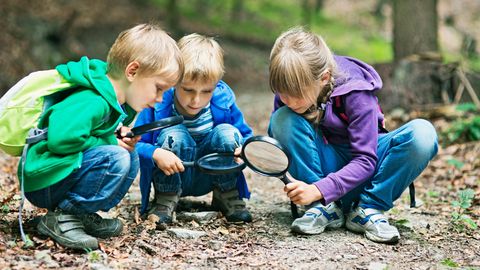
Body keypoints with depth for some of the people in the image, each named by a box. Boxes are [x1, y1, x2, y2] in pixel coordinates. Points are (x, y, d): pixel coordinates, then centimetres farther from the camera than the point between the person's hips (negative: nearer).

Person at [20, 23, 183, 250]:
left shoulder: (119, 103, 7)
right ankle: (62, 218, -15)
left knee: (131, 157, 7)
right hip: (42, 183, -10)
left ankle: (83, 216, 4)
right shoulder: (92, 102, -25)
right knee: (116, 159, -26)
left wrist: (120, 135, 0)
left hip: (65, 174, 10)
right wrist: (111, 142, -21)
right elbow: (61, 139, -37)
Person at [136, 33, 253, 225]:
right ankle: (165, 201, -11)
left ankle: (227, 197, -1)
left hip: (209, 178, 2)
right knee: (173, 135, -30)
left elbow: (246, 136, -3)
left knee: (228, 133, -23)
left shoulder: (223, 100, -15)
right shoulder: (158, 104, -22)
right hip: (171, 178, -2)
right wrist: (155, 154, -41)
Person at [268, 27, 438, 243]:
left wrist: (319, 190, -37)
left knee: (423, 133, -31)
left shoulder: (355, 92, -25)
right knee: (282, 119, -27)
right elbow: (277, 137, 1)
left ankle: (368, 209, -17)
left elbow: (365, 160, -26)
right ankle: (325, 208, -19)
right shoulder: (290, 88, -15)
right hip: (327, 165, 2)